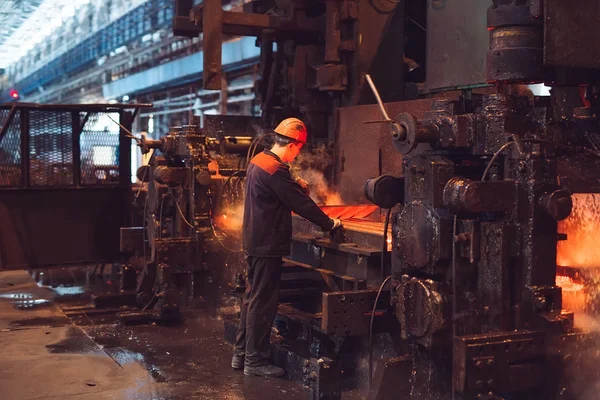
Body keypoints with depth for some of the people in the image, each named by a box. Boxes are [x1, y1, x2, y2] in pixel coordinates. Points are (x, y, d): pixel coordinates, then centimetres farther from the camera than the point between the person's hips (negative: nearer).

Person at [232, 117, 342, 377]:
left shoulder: (258, 160, 9)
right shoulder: (276, 170, -22)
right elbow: (301, 203, -18)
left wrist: (296, 187, 10)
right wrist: (330, 224, -8)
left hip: (254, 240, 10)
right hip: (268, 245, -10)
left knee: (252, 297, 17)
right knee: (263, 302, -1)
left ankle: (241, 354, 25)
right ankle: (255, 361, 8)